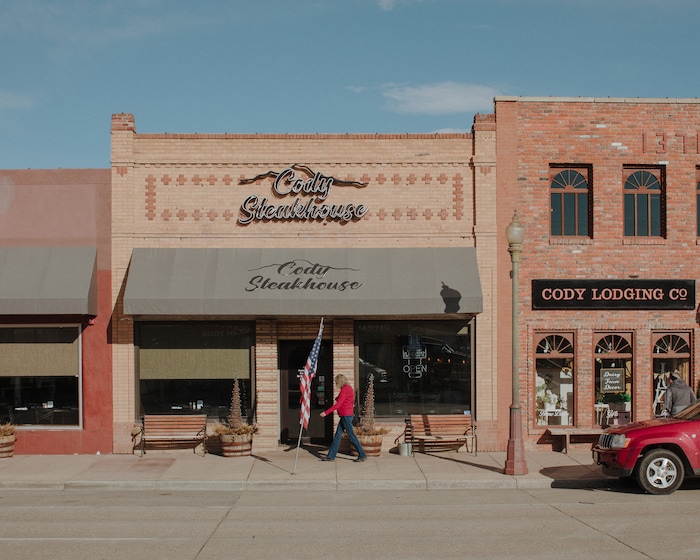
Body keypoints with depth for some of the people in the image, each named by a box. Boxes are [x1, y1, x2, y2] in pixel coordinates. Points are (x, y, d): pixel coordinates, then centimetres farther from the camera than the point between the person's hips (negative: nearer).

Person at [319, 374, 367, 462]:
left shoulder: (345, 389, -16)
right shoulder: (349, 389, 14)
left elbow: (338, 405, -20)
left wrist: (326, 412, -19)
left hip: (346, 416, -10)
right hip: (345, 416, 10)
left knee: (351, 436, -3)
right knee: (337, 436, 10)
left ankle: (362, 455, 4)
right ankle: (331, 456, 13)